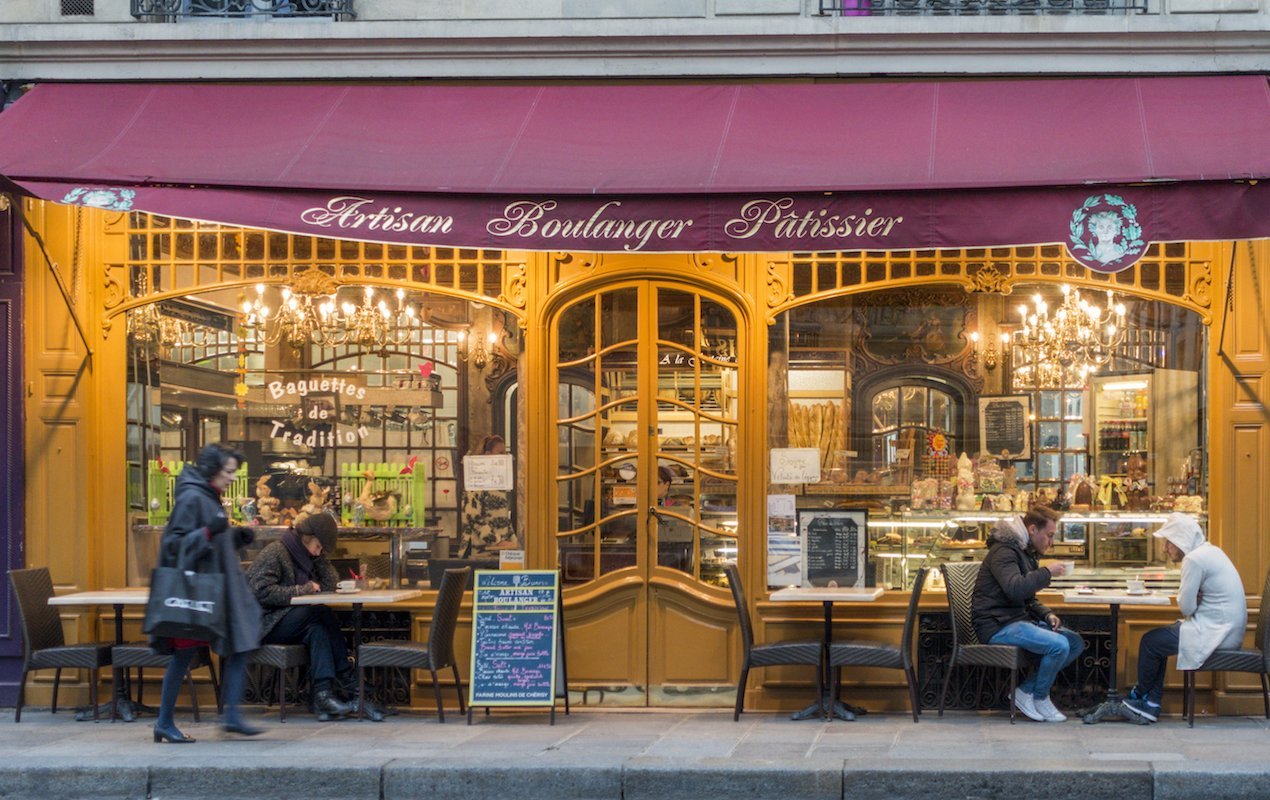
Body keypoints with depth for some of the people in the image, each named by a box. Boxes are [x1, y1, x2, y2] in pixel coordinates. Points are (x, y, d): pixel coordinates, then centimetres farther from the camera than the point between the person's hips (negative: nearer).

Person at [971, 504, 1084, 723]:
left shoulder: (1025, 553, 19)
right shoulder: (1003, 551, -13)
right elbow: (1016, 588, -30)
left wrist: (1047, 615, 4)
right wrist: (1047, 573, -19)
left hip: (1018, 620, 10)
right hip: (998, 625, -10)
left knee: (1075, 642, 0)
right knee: (1059, 645, -26)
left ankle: (1026, 690, -2)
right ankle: (1039, 698, -3)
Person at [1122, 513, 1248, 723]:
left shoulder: (1195, 559, -18)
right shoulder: (1209, 551, 14)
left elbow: (1186, 607, -18)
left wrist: (1181, 597, 3)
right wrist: (1184, 595, -3)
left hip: (1215, 632, -10)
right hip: (1228, 628, 10)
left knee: (1150, 641, -2)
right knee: (1158, 639, 15)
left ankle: (1139, 695, 20)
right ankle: (1151, 705, 14)